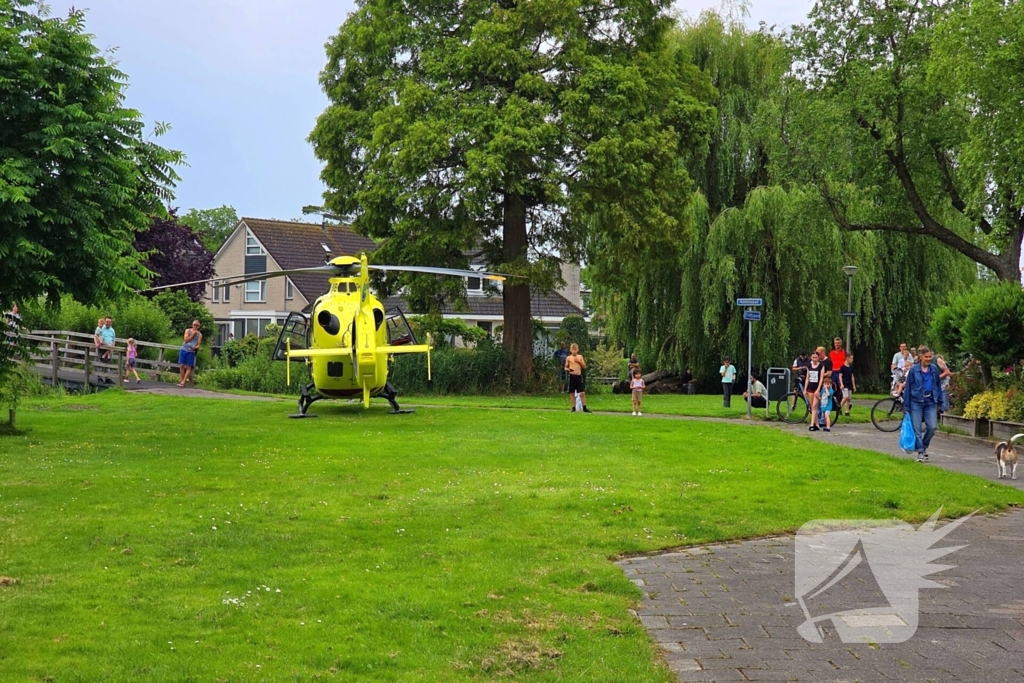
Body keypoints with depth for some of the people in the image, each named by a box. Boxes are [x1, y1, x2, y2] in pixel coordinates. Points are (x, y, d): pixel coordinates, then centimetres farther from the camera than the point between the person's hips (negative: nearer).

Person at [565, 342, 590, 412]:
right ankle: (573, 408, 10)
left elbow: (584, 367, 7)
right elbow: (566, 367, 7)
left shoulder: (580, 357, 7)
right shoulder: (568, 358, 3)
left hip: (579, 376, 1)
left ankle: (584, 408, 4)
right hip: (572, 376, -1)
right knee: (572, 393, 2)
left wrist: (579, 361, -7)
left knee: (582, 393, -2)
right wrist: (568, 369, -15)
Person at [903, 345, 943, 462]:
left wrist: (939, 401, 7)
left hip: (930, 402, 2)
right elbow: (908, 387, 0)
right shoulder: (913, 370, -4)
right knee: (917, 428, 0)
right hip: (916, 402, -2)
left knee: (932, 427, -5)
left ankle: (924, 446, 19)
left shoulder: (934, 369, 4)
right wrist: (906, 405, -1)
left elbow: (938, 385, 11)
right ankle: (920, 452, 8)